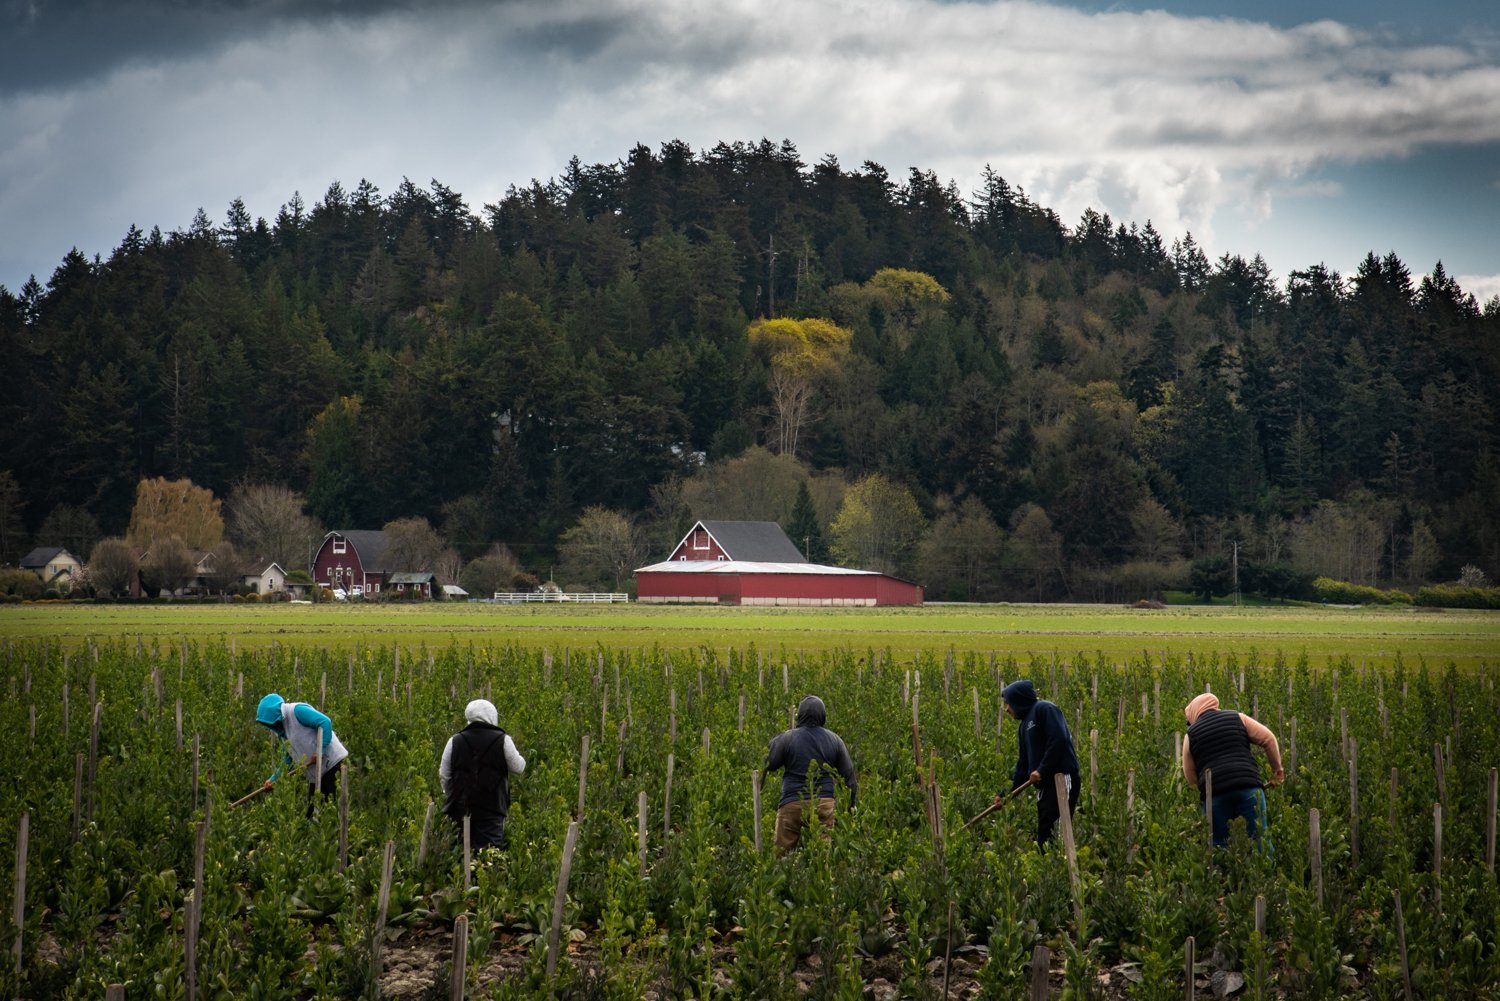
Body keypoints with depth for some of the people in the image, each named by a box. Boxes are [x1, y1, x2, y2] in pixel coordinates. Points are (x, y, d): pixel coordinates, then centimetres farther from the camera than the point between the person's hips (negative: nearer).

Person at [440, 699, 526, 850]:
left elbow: (444, 774, 8)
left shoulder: (455, 741, 5)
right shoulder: (502, 740, -4)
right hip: (491, 808, -3)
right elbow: (518, 768, 2)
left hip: (460, 808, 3)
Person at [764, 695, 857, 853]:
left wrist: (775, 740, 21)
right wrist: (851, 804, 16)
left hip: (793, 804, -2)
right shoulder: (834, 739, 4)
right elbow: (848, 774, 7)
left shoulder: (788, 738, -5)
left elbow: (770, 765, 5)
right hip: (824, 803, 2)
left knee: (781, 852, 3)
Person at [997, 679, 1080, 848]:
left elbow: (1059, 739, -19)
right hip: (1045, 785, 10)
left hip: (1062, 779, -10)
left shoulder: (1044, 709, -5)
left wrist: (1042, 770, -18)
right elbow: (1023, 765, 22)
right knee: (1044, 838, 8)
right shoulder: (1025, 725, 21)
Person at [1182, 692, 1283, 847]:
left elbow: (1190, 776, 15)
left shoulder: (1191, 734, 15)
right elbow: (1268, 738, 10)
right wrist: (1276, 768, 19)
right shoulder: (1237, 718, 15)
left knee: (1219, 845, 8)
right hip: (1248, 786, 0)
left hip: (1214, 793, 0)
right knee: (1259, 840, 1)